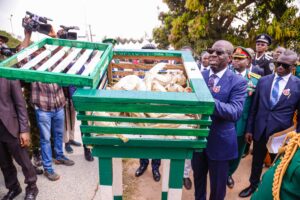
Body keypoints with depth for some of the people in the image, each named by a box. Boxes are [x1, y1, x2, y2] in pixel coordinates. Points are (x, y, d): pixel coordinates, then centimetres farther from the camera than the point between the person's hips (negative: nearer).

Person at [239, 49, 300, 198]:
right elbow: (254, 106, 3)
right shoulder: (263, 80, 0)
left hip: (281, 133, -2)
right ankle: (253, 185, 42)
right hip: (260, 130, 3)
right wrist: (249, 129, 4)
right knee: (257, 161, 19)